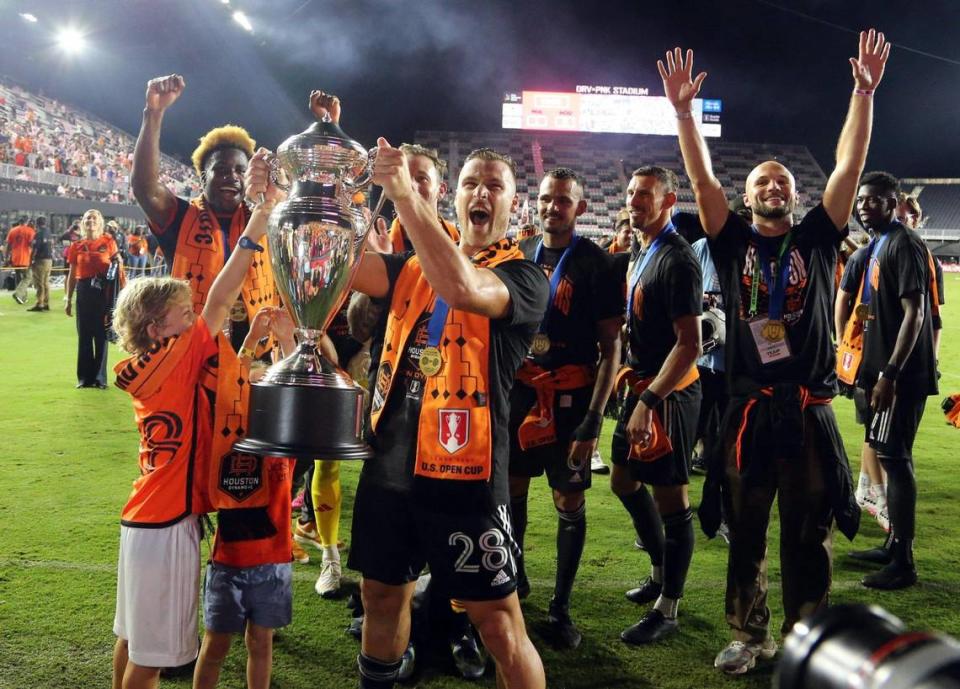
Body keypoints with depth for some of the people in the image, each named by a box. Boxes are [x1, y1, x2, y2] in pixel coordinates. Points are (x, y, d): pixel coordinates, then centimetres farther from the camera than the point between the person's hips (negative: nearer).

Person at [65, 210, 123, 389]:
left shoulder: (108, 242, 2)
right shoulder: (77, 246, 7)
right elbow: (72, 275, 10)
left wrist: (118, 261, -9)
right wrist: (68, 299, 7)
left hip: (103, 290, -2)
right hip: (84, 290, 2)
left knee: (101, 334, 1)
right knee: (84, 335, 5)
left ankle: (100, 377, 7)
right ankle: (85, 377, 12)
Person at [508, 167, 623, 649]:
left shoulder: (595, 264, -7)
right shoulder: (520, 255, 7)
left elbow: (610, 347, -8)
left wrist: (593, 418, -14)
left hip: (569, 395, -4)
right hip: (519, 388, 4)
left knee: (570, 502, 2)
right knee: (511, 490, 14)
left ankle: (561, 608, 17)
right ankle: (514, 575, 37)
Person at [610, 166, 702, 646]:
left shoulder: (676, 260, -18)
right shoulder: (642, 254, 11)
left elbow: (689, 344, -23)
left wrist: (649, 401, -26)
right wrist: (631, 370, 15)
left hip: (668, 393, -10)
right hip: (643, 386, 10)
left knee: (671, 499, 0)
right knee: (625, 481, 21)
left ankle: (667, 611, 13)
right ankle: (661, 573, 39)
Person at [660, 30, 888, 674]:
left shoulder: (816, 239, 6)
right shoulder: (733, 242, 5)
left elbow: (850, 166, -2)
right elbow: (702, 177, -3)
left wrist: (864, 92, -8)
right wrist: (684, 109, -13)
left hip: (809, 409, 0)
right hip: (748, 409, 0)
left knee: (809, 536, 9)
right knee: (745, 533, 11)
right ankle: (749, 636, 26)